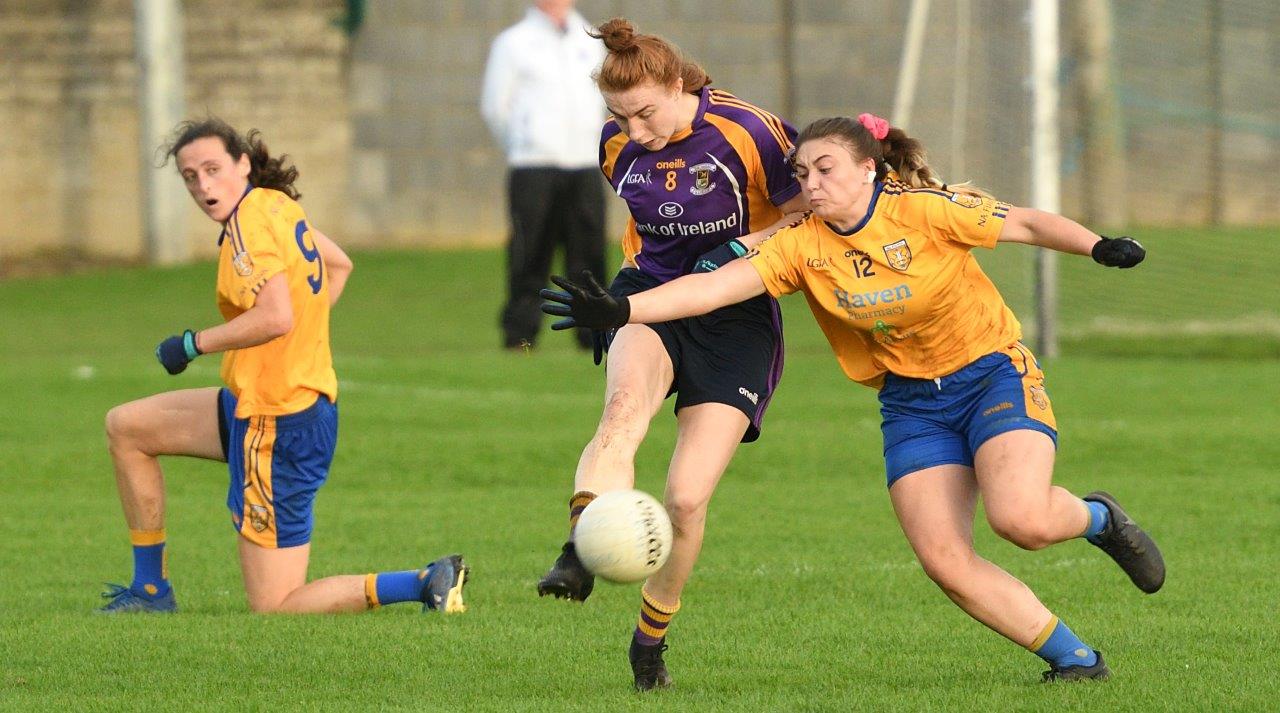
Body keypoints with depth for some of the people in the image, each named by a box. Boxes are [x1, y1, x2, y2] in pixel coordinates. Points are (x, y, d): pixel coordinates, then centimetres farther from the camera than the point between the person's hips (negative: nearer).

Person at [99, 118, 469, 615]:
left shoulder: (249, 222, -18)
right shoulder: (278, 205, 8)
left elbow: (276, 316, -30)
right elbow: (340, 265, 25)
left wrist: (193, 344, -17)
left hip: (276, 425, -10)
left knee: (274, 607, -6)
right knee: (125, 427, 22)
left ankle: (426, 585, -11)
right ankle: (150, 590, 26)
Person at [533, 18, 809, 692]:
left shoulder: (748, 131, -13)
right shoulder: (617, 145, 2)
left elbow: (808, 210, -4)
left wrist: (747, 246, -18)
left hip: (736, 320, -3)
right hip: (650, 298, 3)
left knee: (687, 501, -10)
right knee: (624, 405, -35)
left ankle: (651, 637, 13)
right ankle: (578, 556, -52)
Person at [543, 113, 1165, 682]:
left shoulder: (925, 210, -15)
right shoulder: (802, 246, -7)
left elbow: (1027, 224, -6)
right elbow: (716, 286, -17)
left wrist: (1098, 248, -21)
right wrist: (621, 311, -29)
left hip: (993, 372, -4)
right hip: (911, 403, 4)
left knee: (1021, 519, -28)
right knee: (945, 562, -12)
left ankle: (1098, 519, 8)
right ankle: (1073, 658, 2)